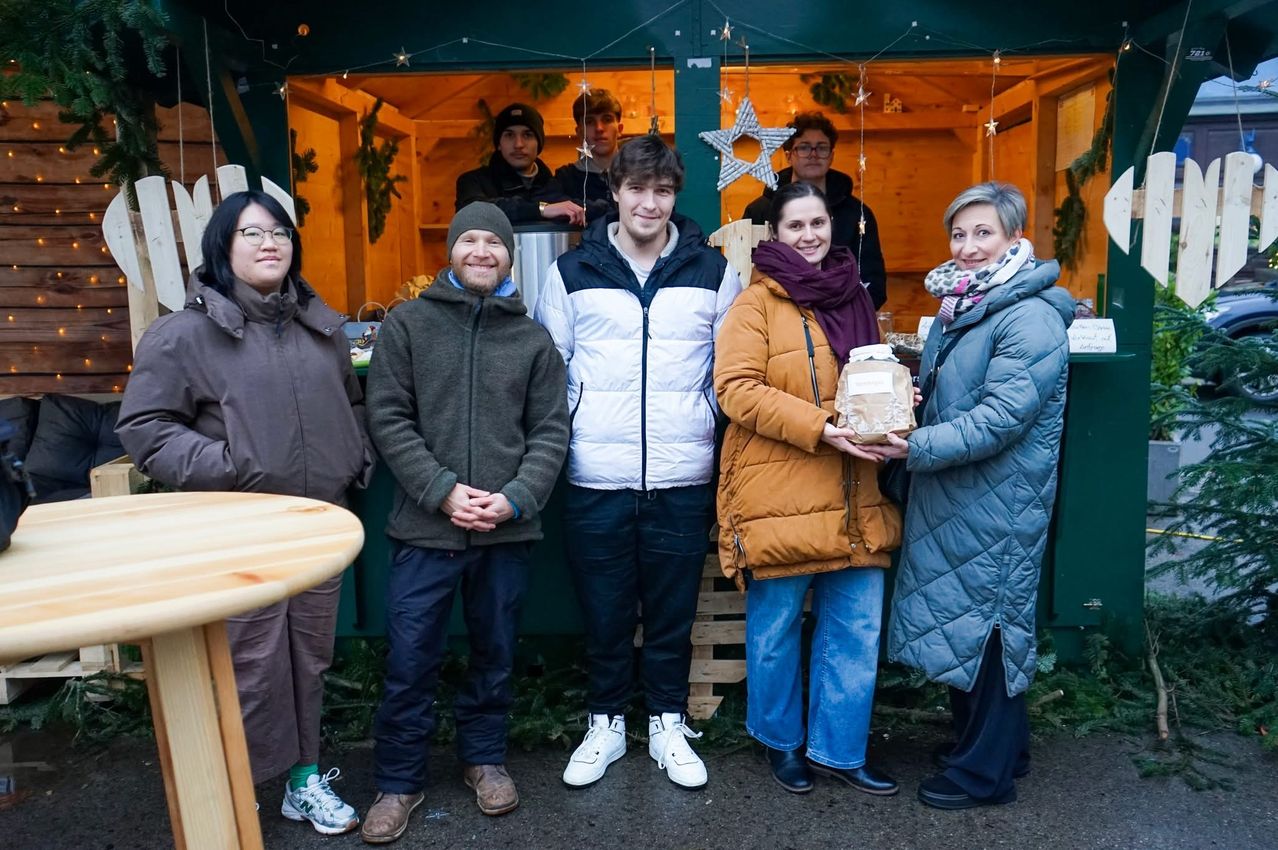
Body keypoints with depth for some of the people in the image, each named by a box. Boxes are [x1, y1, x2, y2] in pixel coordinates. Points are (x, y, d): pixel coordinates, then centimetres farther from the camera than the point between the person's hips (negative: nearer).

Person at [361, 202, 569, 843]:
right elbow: (388, 419, -4)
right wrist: (443, 491, -14)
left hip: (507, 530, 2)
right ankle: (398, 780, 24)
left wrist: (516, 499, -12)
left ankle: (485, 757, 35)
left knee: (495, 655, 15)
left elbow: (550, 432, 3)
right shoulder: (407, 324, 3)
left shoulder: (533, 339, 7)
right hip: (424, 527, -1)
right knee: (410, 661, 5)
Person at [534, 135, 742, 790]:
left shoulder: (712, 271, 5)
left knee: (673, 612, 11)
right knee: (604, 613, 11)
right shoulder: (572, 271, 4)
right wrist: (560, 439, 1)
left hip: (682, 476, 0)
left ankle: (668, 725, 31)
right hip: (596, 477, 0)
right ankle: (605, 724, 30)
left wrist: (708, 421, 2)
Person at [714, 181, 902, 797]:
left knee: (856, 630, 10)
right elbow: (736, 388, -15)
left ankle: (838, 750, 27)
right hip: (780, 497, -5)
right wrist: (819, 428, -22)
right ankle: (781, 742, 32)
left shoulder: (854, 297, 14)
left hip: (852, 499, 5)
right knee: (775, 631, 9)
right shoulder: (757, 302, -4)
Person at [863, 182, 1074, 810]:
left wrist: (917, 448, -25)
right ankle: (1003, 746, 35)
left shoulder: (1030, 318, -16)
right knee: (959, 617, 17)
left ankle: (985, 772, 19)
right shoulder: (961, 305, 12)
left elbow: (1001, 417, -24)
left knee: (985, 623, 2)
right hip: (951, 497, 9)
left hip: (997, 503, -9)